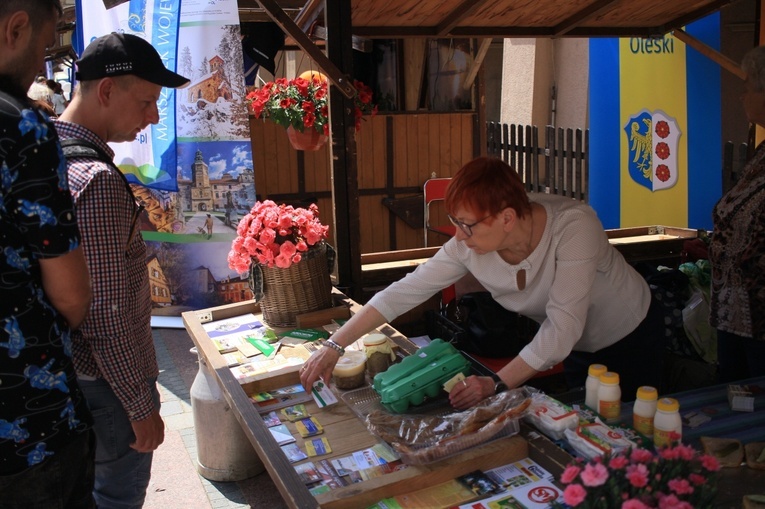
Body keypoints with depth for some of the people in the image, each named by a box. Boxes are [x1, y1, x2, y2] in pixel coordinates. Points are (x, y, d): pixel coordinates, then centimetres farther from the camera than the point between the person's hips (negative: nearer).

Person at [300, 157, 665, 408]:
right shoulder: (470, 246, -22)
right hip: (574, 350, 4)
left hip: (632, 339, -4)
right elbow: (404, 292, -20)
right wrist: (334, 346, -22)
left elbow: (562, 328, -38)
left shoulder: (573, 226, -37)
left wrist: (498, 384, -38)